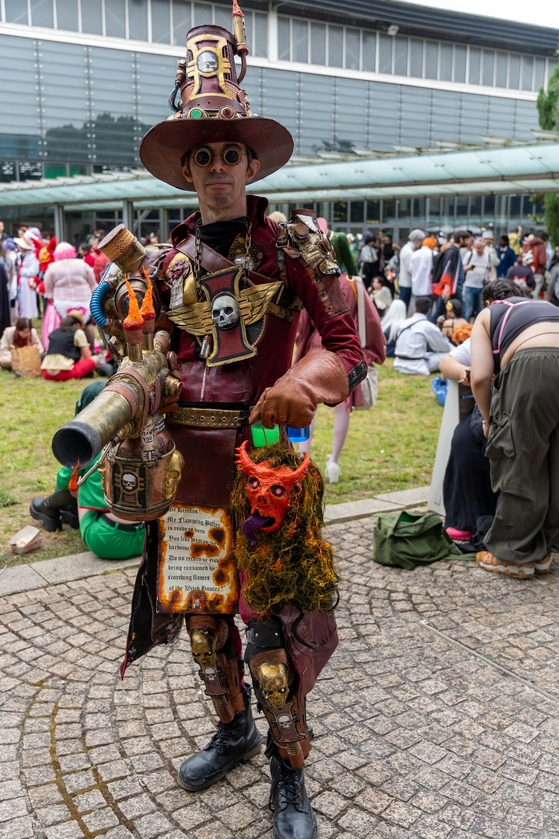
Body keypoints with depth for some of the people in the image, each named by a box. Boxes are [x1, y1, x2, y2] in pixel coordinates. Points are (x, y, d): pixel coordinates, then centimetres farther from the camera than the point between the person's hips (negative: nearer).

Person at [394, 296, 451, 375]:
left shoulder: (405, 322, 8)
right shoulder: (427, 326, -10)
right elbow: (444, 346, 2)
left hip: (399, 365, 7)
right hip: (415, 367, -7)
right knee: (446, 355, 3)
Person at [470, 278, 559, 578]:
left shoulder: (487, 315, 21)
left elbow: (480, 377, 5)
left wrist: (488, 418, 19)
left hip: (533, 367, -5)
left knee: (520, 468, 8)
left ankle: (513, 555, 17)